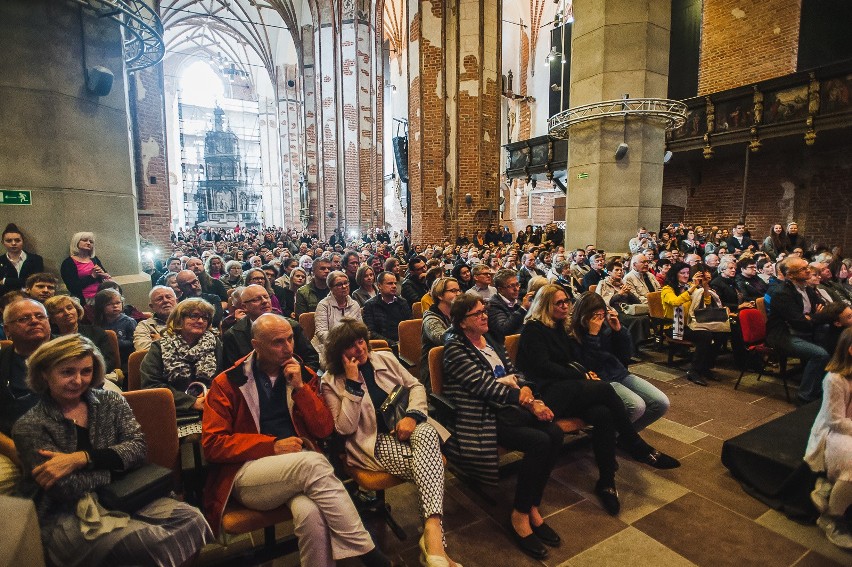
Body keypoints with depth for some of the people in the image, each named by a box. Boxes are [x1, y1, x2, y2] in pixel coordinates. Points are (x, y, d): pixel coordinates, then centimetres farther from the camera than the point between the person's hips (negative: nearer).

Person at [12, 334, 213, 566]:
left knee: (191, 518, -23)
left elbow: (138, 448, -5)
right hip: (68, 518, -3)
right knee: (150, 543, -32)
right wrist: (115, 462, -4)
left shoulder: (110, 401, 9)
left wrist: (80, 459, -15)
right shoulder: (29, 427, -1)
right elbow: (66, 488, -12)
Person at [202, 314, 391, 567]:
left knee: (310, 513, -35)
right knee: (314, 463, -33)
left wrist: (300, 388, -8)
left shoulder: (303, 375, 9)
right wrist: (272, 446, -12)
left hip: (299, 466, 2)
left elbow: (324, 430, 5)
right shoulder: (227, 383, 2)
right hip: (246, 473, -2)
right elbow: (211, 444, -3)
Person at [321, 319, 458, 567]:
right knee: (428, 464, -31)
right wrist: (353, 383, -17)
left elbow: (416, 386, 9)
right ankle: (433, 537, -30)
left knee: (427, 432, -35)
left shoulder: (385, 359, 8)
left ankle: (432, 535, -41)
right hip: (374, 442, -3)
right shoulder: (332, 382, -2)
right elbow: (345, 428, -11)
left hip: (404, 429, 4)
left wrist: (412, 416, -12)